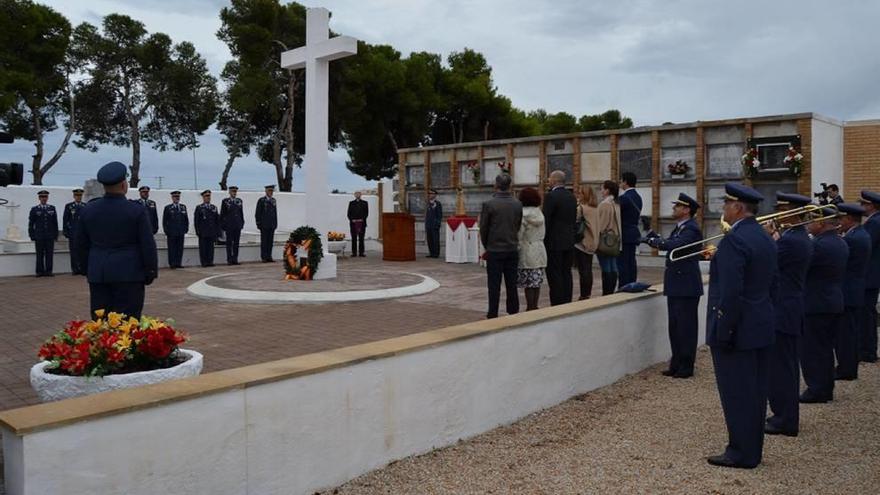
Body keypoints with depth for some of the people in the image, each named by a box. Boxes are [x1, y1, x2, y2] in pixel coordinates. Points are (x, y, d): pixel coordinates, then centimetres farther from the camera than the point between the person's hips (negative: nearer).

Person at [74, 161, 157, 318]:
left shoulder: (88, 210, 5)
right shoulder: (137, 211, -9)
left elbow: (81, 243, 13)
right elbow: (148, 245, -8)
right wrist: (151, 272, 1)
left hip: (98, 274, 5)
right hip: (128, 273, -4)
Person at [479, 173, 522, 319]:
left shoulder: (489, 204, -12)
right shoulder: (518, 204, -1)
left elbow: (483, 228, -5)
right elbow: (519, 226, 6)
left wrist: (486, 246, 11)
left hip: (495, 250, -3)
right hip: (512, 249, 4)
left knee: (494, 285, 2)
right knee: (512, 284, 10)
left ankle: (493, 315, 6)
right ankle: (513, 313, 16)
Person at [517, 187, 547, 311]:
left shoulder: (523, 213, -11)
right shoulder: (540, 213, 8)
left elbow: (519, 234, -12)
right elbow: (542, 234, 13)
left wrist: (517, 248, -4)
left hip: (527, 251, -6)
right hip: (540, 250, 6)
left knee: (528, 283, -1)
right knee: (537, 281, 10)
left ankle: (530, 307, 3)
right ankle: (535, 306, 16)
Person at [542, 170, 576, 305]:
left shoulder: (551, 196, -13)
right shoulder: (572, 196, 11)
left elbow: (546, 220, -15)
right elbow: (574, 218, 14)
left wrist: (543, 239, -8)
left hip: (554, 242, -7)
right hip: (569, 241, 8)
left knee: (554, 274, -3)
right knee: (566, 273, 11)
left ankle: (557, 303, -2)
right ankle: (567, 302, 15)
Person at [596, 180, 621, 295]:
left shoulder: (604, 204, -14)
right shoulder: (616, 204, 10)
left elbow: (601, 224, -15)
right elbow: (618, 223, 13)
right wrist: (616, 238, 18)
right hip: (615, 240, 8)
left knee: (606, 269, -5)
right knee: (613, 268, 9)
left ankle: (606, 293, -3)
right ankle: (611, 292, 14)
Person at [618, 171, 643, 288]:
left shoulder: (624, 197, -14)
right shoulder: (638, 197, 14)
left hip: (624, 234, -9)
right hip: (634, 233, 9)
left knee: (623, 263, -7)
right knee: (631, 262, 10)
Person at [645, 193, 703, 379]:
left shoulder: (692, 229, -16)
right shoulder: (679, 228, 15)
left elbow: (674, 245, -30)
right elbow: (670, 244, 12)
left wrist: (654, 241, -16)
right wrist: (656, 240, -5)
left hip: (687, 287, -9)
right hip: (675, 286, 9)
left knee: (686, 327, 0)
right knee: (674, 327, 14)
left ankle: (686, 367, 10)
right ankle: (676, 364, 23)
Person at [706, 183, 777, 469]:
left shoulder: (734, 241, -19)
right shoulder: (765, 239, 10)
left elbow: (731, 292, -24)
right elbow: (769, 281, 14)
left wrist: (723, 333, -19)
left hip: (738, 329, -9)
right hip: (762, 327, 9)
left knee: (737, 394, 1)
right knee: (755, 391, 15)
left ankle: (741, 454, 10)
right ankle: (752, 450, 25)